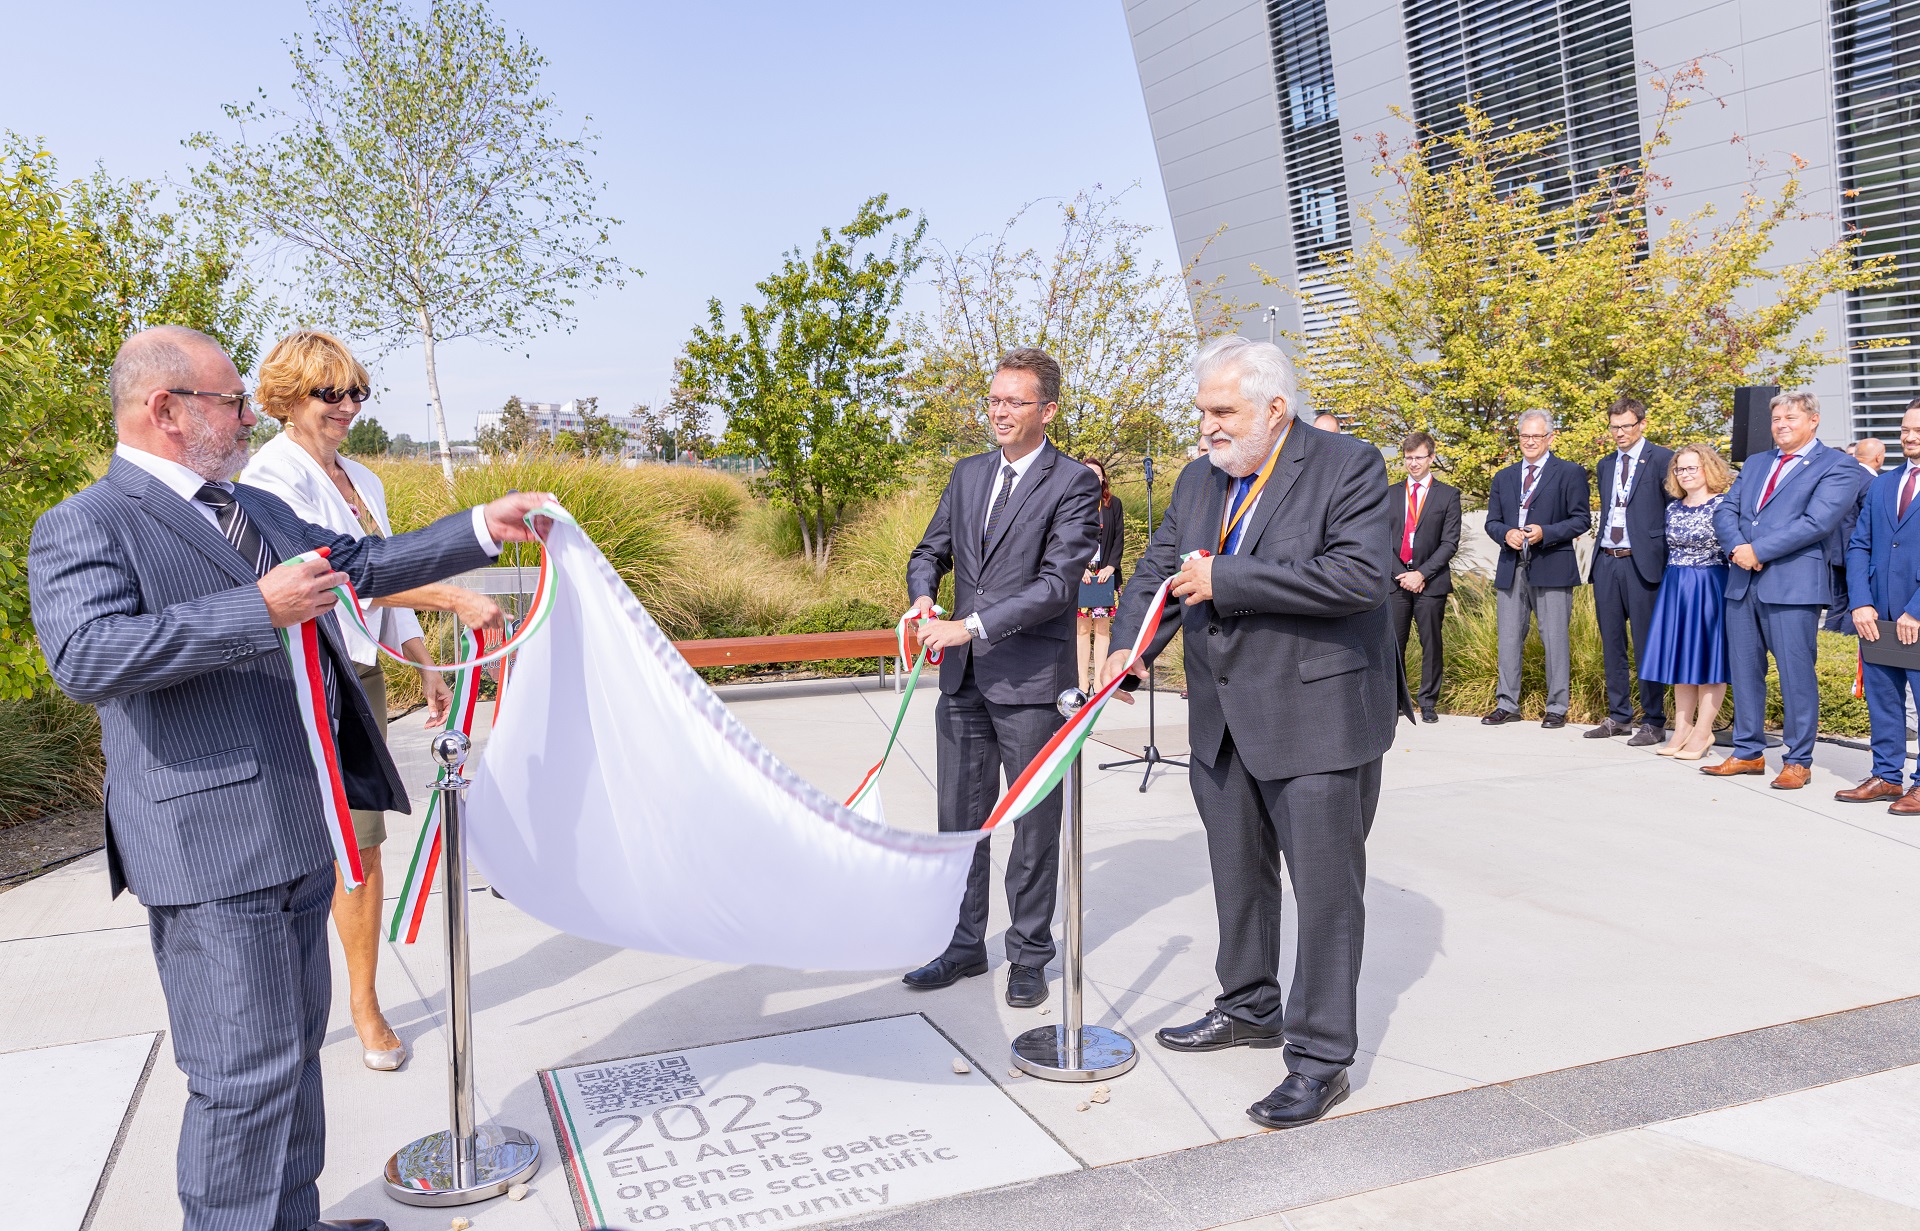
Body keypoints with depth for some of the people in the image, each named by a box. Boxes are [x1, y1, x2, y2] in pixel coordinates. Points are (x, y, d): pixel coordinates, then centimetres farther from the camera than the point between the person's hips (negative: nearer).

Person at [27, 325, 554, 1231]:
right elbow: (85, 657, -25)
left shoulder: (257, 510, 17)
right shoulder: (84, 528, -10)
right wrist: (259, 609, -27)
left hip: (299, 829, 9)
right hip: (213, 845, -9)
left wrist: (484, 528, 20)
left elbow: (361, 562, 26)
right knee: (246, 1073, -2)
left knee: (295, 1046, 20)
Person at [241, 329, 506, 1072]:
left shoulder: (363, 480, 15)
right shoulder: (271, 475, -11)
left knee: (362, 844, 9)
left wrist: (426, 668, 12)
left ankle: (364, 1005, 20)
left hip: (361, 677, 7)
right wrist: (452, 598, -33)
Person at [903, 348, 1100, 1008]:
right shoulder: (968, 474, 12)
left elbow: (1057, 583, -17)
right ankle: (963, 946, 27)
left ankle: (1030, 955, 21)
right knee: (959, 818, 13)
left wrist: (970, 626, -21)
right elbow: (929, 551, 17)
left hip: (1030, 680, -6)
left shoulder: (1073, 484, -8)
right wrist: (923, 597, -6)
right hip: (964, 679, 6)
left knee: (1034, 824, 7)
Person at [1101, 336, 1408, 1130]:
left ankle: (1321, 1056, 12)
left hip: (1318, 715, -7)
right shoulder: (1199, 482, 11)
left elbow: (1361, 575, -23)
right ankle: (1250, 1009, 38)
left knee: (1326, 888, 0)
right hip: (1224, 720, 7)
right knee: (1239, 875, 19)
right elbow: (1158, 571, 10)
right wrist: (1131, 645, -12)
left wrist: (1225, 579, -22)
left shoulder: (1348, 467, -10)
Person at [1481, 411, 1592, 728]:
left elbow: (1581, 519, -3)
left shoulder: (1570, 473, 3)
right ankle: (1507, 704, 15)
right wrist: (1506, 534, -7)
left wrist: (1545, 533, -16)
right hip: (1511, 569, 4)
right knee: (1509, 639, 7)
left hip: (1552, 568, -4)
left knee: (1555, 640, -1)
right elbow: (1492, 522, 15)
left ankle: (1557, 708, 7)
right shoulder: (1503, 478, 17)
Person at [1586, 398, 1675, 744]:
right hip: (1606, 561, 6)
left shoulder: (1662, 459, -4)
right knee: (1612, 643, 11)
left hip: (1641, 562, -6)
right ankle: (1618, 716, 20)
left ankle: (1654, 722, 5)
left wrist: (1666, 560, -8)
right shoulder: (1605, 465, 16)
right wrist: (1602, 553, 14)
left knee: (1646, 644, -2)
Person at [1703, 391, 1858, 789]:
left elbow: (1817, 522, -14)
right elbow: (1725, 511, 11)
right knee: (1744, 670, 10)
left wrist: (1757, 550, -15)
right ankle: (1748, 752, 20)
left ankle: (1798, 761, 8)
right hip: (1743, 581, 6)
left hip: (1794, 583, -6)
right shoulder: (1755, 463, 20)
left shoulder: (1836, 467, -1)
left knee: (1796, 674, -2)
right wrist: (1736, 547, -9)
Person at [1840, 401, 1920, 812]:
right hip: (1878, 615, 5)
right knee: (1881, 698, 11)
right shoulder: (1881, 485, 14)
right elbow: (1858, 546, 11)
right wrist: (1861, 602, -2)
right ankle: (1885, 776, 21)